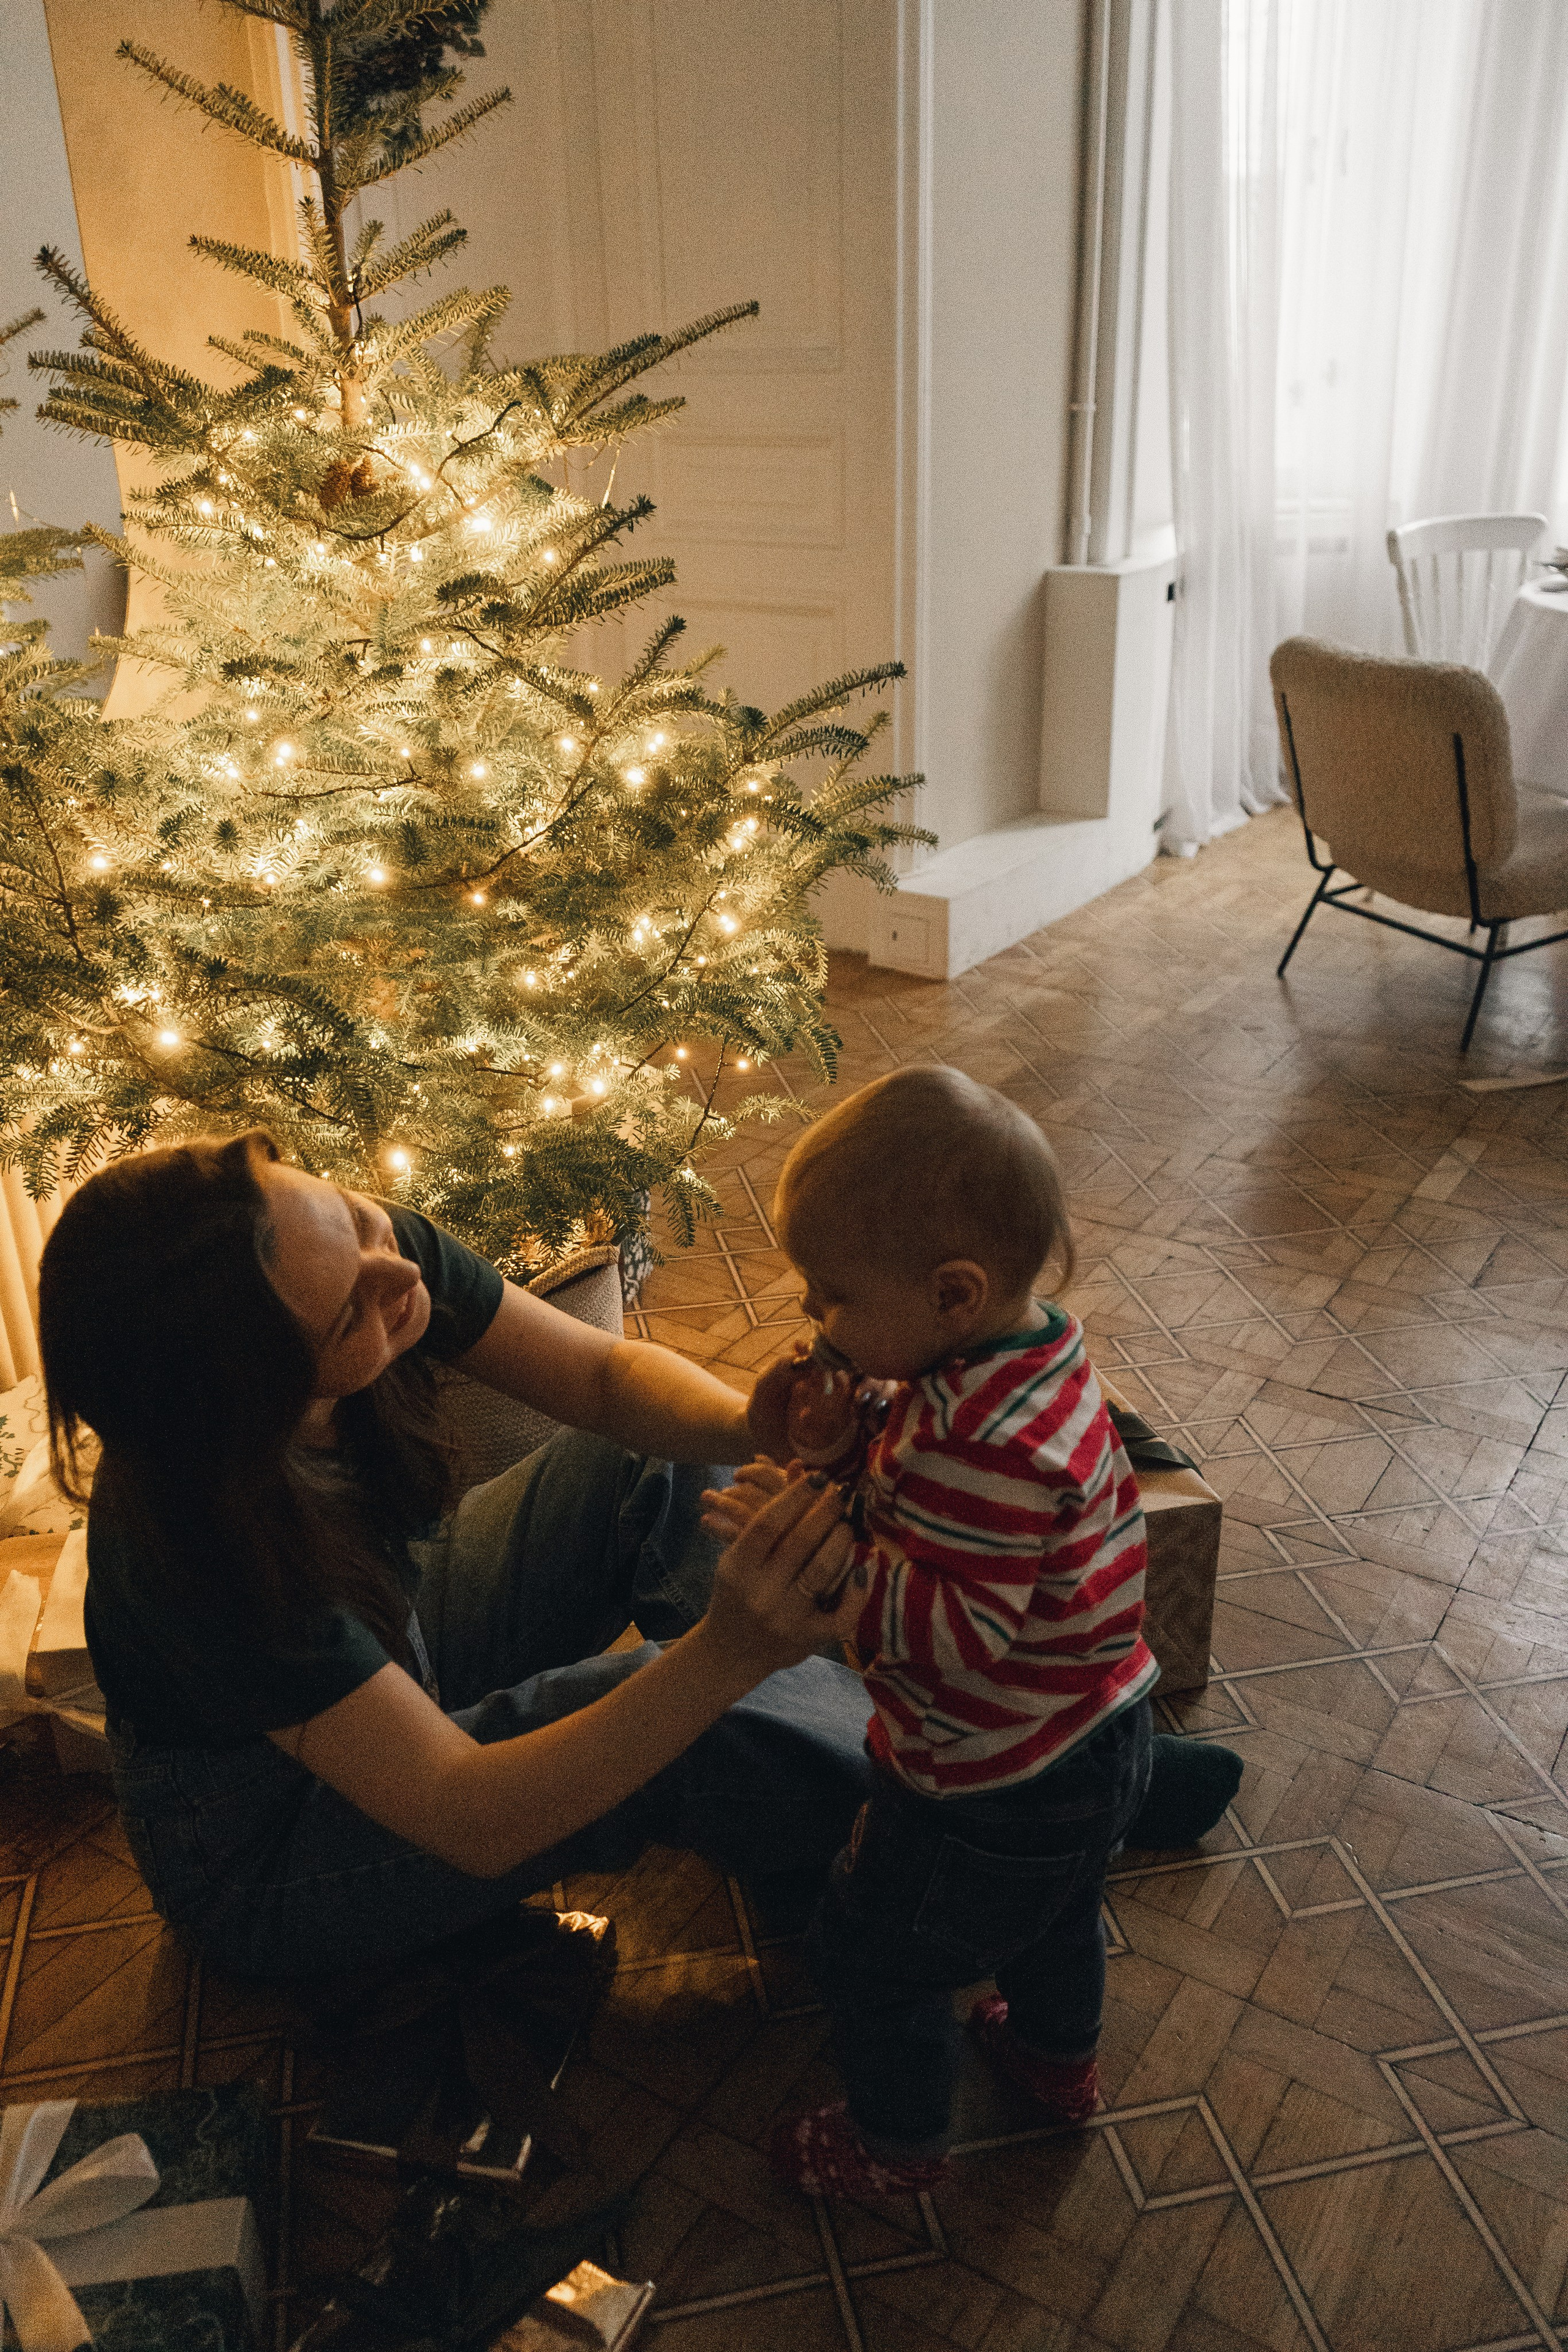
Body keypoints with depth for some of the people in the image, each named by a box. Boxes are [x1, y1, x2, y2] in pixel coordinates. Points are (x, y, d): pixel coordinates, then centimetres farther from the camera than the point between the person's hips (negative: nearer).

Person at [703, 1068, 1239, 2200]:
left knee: (871, 1955, 15)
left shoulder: (996, 1443, -39)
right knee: (1056, 1914, 35)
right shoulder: (1031, 1348, -8)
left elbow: (955, 1630, -36)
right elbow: (937, 1495, 2)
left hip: (994, 1793, -9)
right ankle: (1061, 2058, 61)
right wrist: (848, 1440, -15)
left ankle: (899, 2141, 39)